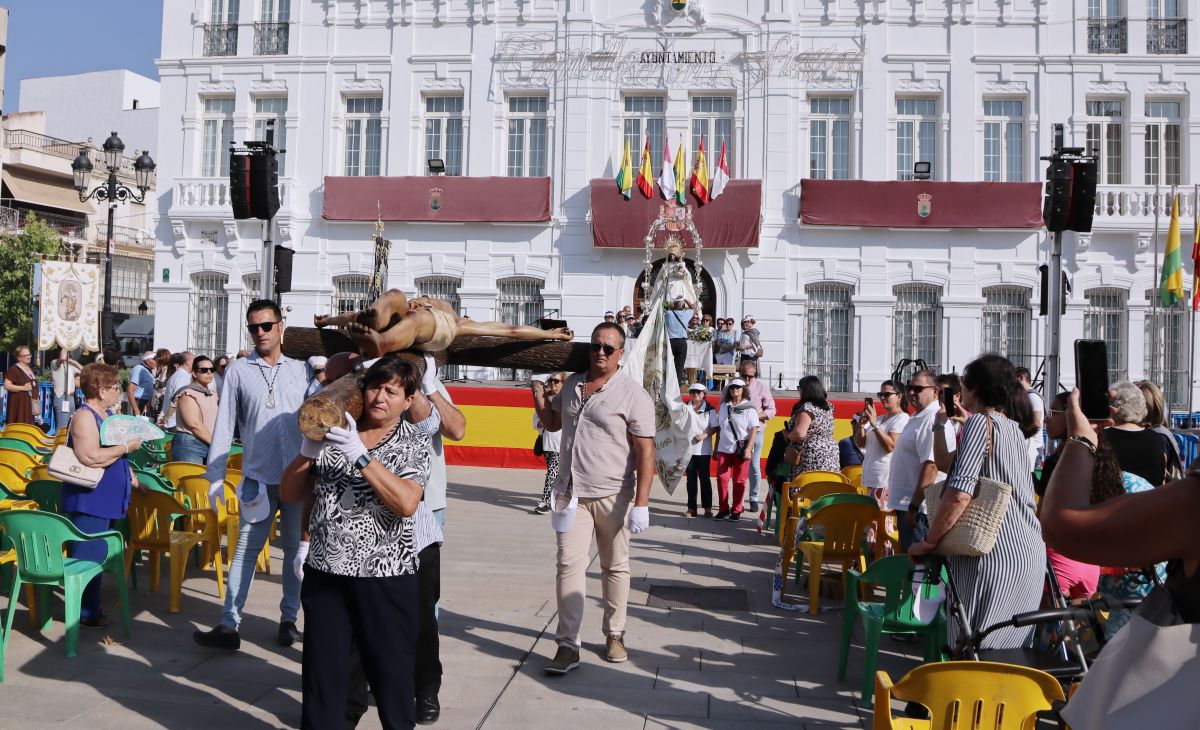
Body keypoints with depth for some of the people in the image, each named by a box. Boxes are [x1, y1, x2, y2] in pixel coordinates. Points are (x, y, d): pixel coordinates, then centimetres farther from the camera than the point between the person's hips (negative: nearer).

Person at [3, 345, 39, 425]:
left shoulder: (31, 370, 17)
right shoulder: (14, 369, -9)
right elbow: (6, 385, -17)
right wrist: (23, 388, -22)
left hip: (30, 405, 8)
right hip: (19, 404, -8)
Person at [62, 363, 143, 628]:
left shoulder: (106, 415, 14)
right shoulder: (85, 417, -17)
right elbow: (91, 457, -30)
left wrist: (132, 478, 23)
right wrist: (127, 447, -20)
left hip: (105, 500, 10)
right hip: (88, 500, -10)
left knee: (97, 556, 15)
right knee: (87, 556, -4)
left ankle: (91, 609, 23)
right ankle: (85, 613, 4)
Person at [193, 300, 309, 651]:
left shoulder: (302, 370, 4)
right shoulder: (239, 371, 2)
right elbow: (224, 424, 1)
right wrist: (215, 475, -3)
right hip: (258, 477, -1)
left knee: (295, 550, 10)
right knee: (246, 549, 2)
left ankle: (289, 619, 22)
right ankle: (229, 625, 5)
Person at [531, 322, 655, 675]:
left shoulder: (632, 392, -9)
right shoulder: (572, 384, 9)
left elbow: (645, 450, -13)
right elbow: (552, 422, 27)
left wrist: (641, 502, -18)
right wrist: (539, 392, 12)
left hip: (613, 495, -3)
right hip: (571, 492, 4)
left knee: (615, 567, 11)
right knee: (569, 565, -4)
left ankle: (614, 635, 27)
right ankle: (567, 645, 0)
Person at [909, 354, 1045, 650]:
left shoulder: (981, 421, -10)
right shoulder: (1014, 428, 16)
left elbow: (960, 493, -22)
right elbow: (945, 463, 26)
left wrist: (928, 542, -14)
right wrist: (941, 426, 26)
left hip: (996, 557, -9)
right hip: (1031, 556, 9)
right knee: (1011, 652, 15)